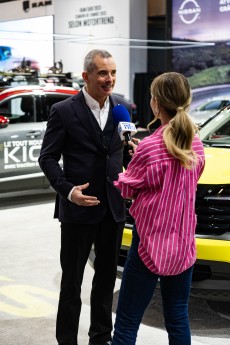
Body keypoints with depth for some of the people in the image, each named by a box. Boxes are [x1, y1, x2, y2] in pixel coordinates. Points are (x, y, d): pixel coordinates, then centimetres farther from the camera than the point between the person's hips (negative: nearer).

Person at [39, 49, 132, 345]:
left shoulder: (122, 107, 4)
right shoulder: (64, 111, -9)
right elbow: (47, 158, -7)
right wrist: (68, 190, -21)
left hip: (113, 207, 5)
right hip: (79, 208, -4)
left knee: (107, 276, 16)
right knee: (72, 280, 8)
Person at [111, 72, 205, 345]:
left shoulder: (150, 147, -16)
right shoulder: (195, 144, 3)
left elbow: (126, 188, -4)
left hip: (151, 240, -6)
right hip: (183, 241, 6)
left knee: (127, 322, 1)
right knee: (178, 318, 14)